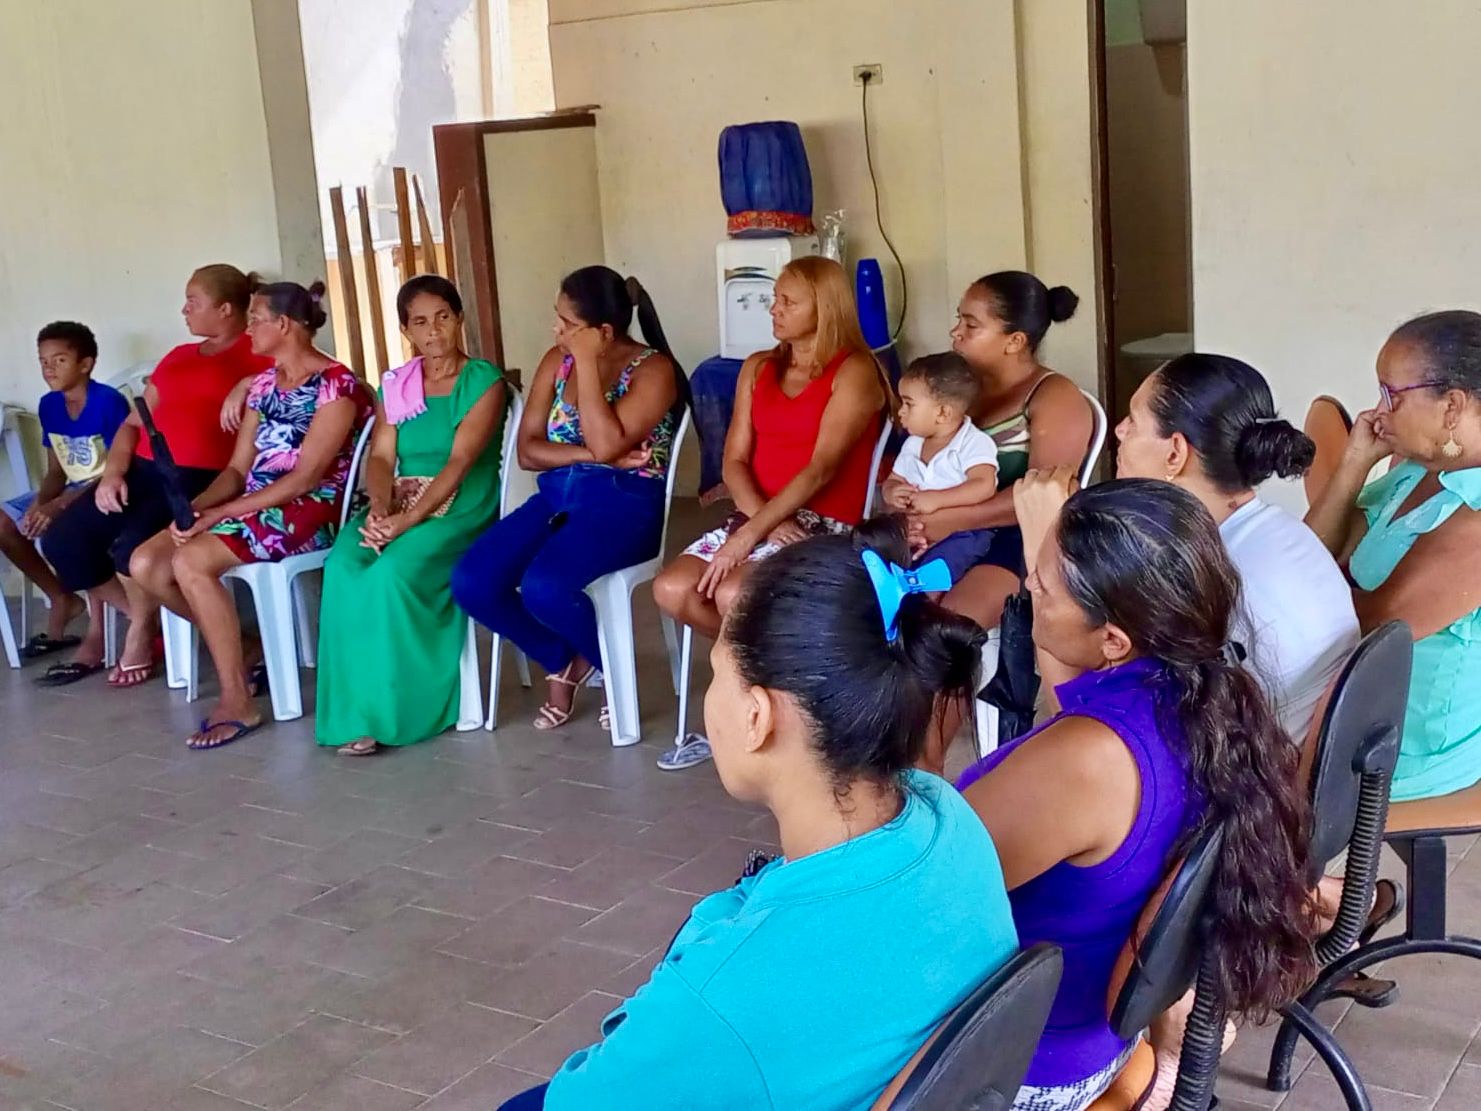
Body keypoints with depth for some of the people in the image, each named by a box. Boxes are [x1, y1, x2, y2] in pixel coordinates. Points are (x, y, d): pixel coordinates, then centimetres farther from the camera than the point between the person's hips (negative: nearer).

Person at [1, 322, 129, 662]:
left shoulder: (109, 402, -19)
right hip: (70, 490, 8)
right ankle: (61, 598, 9)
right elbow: (56, 471, 8)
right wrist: (40, 503, -16)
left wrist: (59, 505, -28)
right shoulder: (48, 406, 4)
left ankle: (98, 630, -22)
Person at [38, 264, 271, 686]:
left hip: (204, 478, -8)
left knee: (134, 545, -30)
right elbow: (133, 422, 22)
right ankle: (147, 618, 13)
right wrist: (112, 472, 5)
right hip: (144, 470, 8)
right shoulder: (178, 357, 26)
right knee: (62, 540, -5)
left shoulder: (257, 352, 3)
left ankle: (142, 631, 2)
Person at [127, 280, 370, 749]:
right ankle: (238, 655, 5)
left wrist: (217, 515, -21)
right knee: (145, 564, -9)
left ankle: (237, 702, -23)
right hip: (254, 506, 9)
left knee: (190, 563, -30)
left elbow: (304, 478, -18)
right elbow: (239, 468, 12)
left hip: (312, 510, -9)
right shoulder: (264, 384, 15)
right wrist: (195, 506, -10)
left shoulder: (336, 385, -11)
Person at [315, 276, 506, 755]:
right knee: (344, 567, -27)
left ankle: (392, 706, -19)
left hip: (460, 509, -5)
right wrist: (380, 509, -17)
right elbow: (380, 457, 5)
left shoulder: (484, 381, -3)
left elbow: (460, 462, -14)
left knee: (393, 572, -33)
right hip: (398, 505, 5)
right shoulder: (394, 386, 14)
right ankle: (359, 708, -23)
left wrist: (407, 521, -24)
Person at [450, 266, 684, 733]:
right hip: (557, 497, 6)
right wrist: (589, 454, -10)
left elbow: (606, 443, -21)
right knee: (470, 582, -17)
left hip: (624, 503, -6)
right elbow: (528, 450, 6)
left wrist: (587, 363, -16)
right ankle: (560, 660, 10)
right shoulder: (557, 361, 11)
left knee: (544, 586, -33)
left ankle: (608, 662, 1)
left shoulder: (653, 369, -7)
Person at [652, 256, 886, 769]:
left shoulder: (854, 372, -7)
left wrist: (747, 536, -24)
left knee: (732, 595, -31)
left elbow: (821, 468, -18)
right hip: (759, 516, 7)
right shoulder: (757, 369, 15)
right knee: (672, 589, -17)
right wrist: (763, 519, -13)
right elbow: (734, 461, 8)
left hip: (824, 525, -7)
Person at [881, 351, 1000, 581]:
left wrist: (936, 499, -28)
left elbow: (984, 486, -23)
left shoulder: (974, 442, -11)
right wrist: (892, 494, -9)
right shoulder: (913, 444, 12)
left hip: (964, 530, -7)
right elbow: (892, 481, 17)